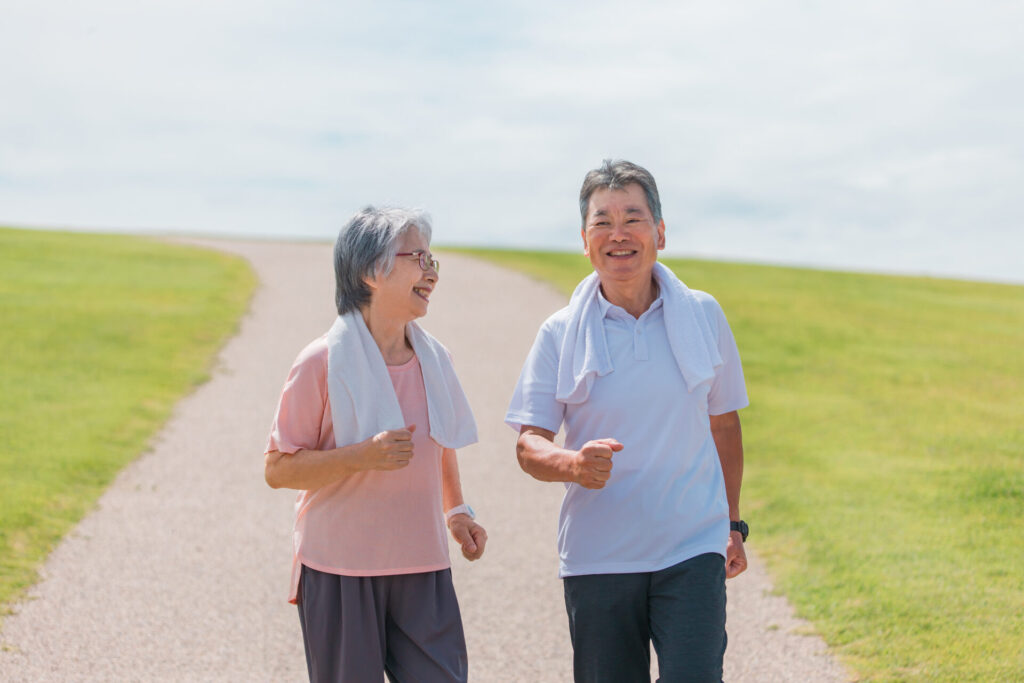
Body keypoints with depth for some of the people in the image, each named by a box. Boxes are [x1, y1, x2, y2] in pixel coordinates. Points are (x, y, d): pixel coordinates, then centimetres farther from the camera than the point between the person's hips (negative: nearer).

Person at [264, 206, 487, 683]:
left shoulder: (433, 358, 6)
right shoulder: (324, 362, -11)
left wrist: (456, 510, 12)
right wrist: (362, 456, -22)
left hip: (422, 571, 5)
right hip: (341, 573, -4)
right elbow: (278, 470, -10)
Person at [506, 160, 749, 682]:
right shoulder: (560, 335, 0)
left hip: (691, 552, 0)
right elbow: (529, 446, -4)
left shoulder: (703, 316, 4)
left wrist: (733, 525, 17)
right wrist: (574, 463, -26)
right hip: (596, 560, 0)